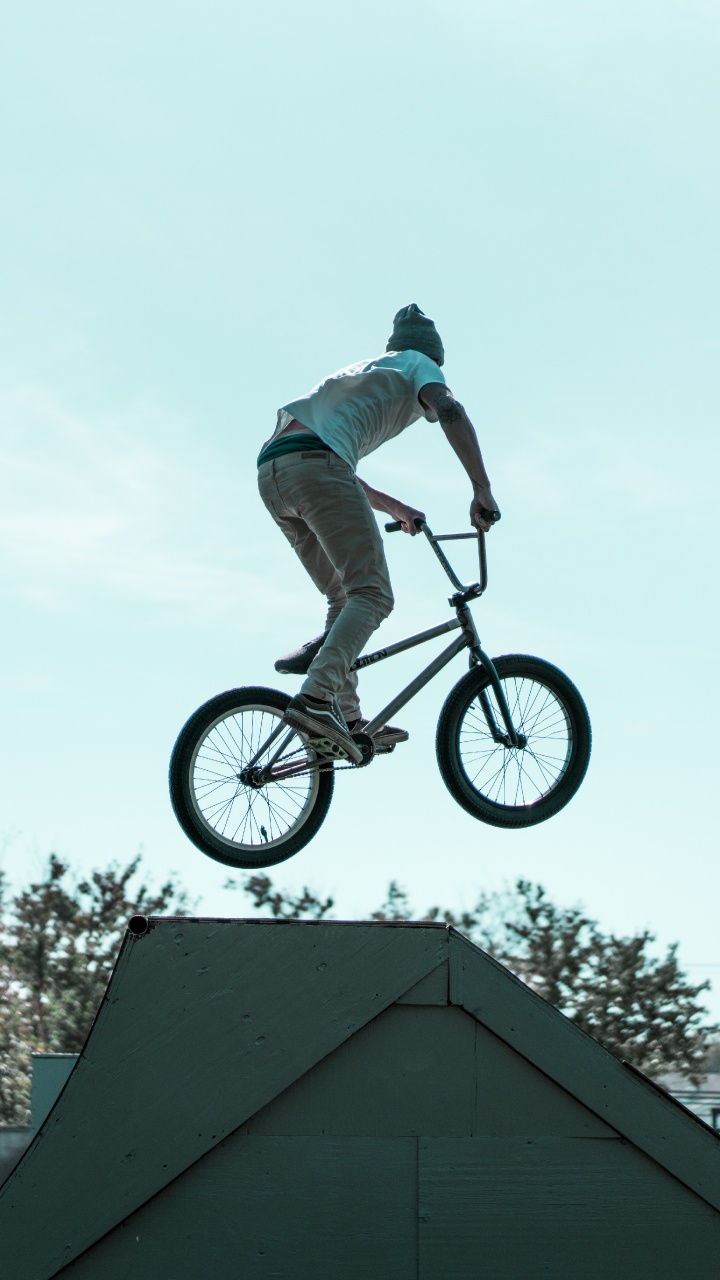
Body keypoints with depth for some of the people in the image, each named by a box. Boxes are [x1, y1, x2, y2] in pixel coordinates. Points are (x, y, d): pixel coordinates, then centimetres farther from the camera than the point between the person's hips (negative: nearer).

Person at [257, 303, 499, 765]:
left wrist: (393, 507, 48)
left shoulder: (362, 372, 40)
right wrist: (483, 490, -10)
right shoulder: (417, 364, 19)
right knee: (372, 595, -13)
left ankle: (347, 719, 6)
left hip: (271, 473, 8)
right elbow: (450, 411, -4)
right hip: (313, 464, -8)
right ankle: (316, 698, -33)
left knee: (346, 596, 16)